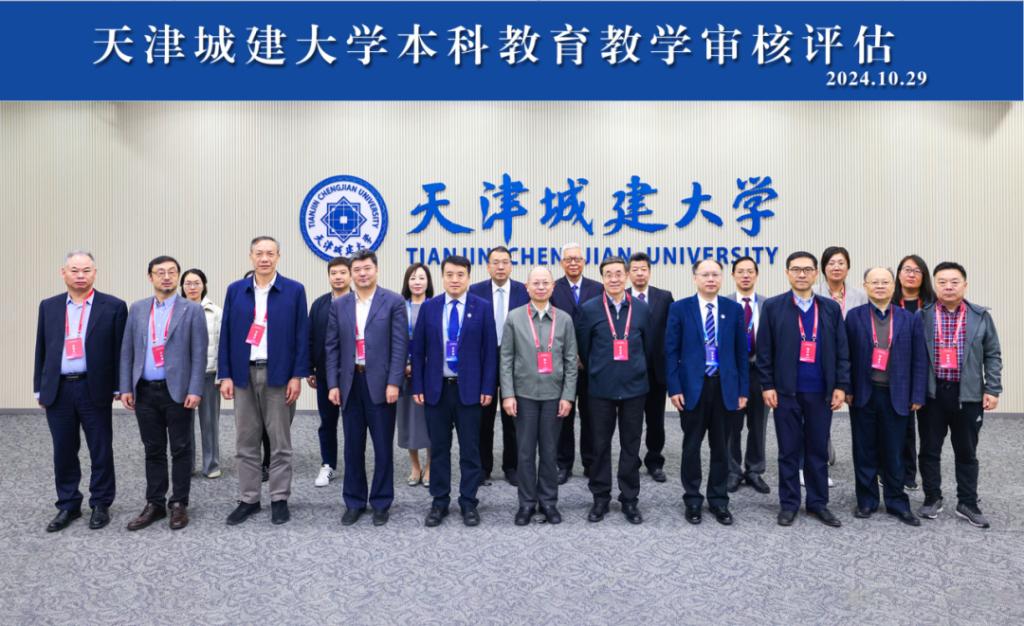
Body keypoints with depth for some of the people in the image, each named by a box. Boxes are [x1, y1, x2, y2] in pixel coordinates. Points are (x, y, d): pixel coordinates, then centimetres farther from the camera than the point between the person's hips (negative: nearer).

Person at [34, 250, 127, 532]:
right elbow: (41, 349, 11)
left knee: (101, 451, 6)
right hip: (58, 390, 3)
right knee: (63, 453, 11)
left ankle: (101, 505, 20)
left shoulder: (113, 306, -2)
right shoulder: (48, 306, 9)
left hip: (94, 389, -3)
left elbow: (120, 350, -2)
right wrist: (40, 388, 9)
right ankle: (68, 506, 24)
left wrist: (119, 387, -4)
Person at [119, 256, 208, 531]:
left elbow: (199, 353, -6)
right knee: (153, 450, 12)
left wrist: (195, 390, -12)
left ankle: (179, 504, 15)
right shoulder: (137, 309, 9)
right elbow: (127, 350, 9)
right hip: (145, 391, 4)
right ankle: (154, 503, 22)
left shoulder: (192, 310, -2)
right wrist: (126, 388, 3)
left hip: (178, 390, -3)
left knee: (181, 449, 5)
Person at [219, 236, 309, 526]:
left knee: (280, 442, 5)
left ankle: (279, 499, 16)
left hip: (279, 375, -3)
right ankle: (248, 499, 20)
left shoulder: (294, 290, -1)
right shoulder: (235, 290, 7)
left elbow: (302, 335, -2)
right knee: (245, 443, 9)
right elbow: (226, 334, 7)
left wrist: (297, 376, -8)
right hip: (244, 374, 3)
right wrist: (225, 375, 0)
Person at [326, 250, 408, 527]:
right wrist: (333, 384, 1)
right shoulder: (339, 305, 9)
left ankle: (381, 502, 19)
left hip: (380, 383, -3)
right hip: (350, 383, 3)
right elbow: (332, 347, 8)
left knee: (383, 446, 5)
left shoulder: (393, 302, -1)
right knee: (353, 446, 11)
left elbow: (400, 345, -6)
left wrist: (393, 383, -12)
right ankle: (354, 502, 23)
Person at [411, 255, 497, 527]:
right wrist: (418, 387, 0)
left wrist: (488, 388, -6)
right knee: (438, 448, 9)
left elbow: (489, 350, -1)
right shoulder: (429, 307, 4)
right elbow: (418, 350, 5)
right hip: (436, 388, 2)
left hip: (469, 388, -1)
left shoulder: (482, 308, -1)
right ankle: (439, 502, 21)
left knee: (469, 449, 6)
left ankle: (468, 503, 18)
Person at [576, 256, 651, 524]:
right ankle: (600, 499, 21)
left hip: (634, 387, 1)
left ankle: (630, 500, 21)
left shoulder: (642, 309, 2)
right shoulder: (589, 309, -3)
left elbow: (647, 346, 11)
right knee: (600, 445, 7)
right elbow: (583, 348, 4)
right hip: (601, 388, -1)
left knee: (631, 445, 8)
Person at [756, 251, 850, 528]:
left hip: (821, 391, 2)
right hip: (786, 390, -2)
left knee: (818, 450, 10)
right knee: (789, 450, 6)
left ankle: (818, 503, 22)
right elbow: (764, 351, -1)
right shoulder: (772, 306, 0)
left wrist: (841, 386, -1)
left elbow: (842, 351, 6)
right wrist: (767, 386, -6)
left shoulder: (831, 307, 6)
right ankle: (789, 504, 16)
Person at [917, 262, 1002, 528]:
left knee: (966, 452, 10)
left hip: (968, 394, 1)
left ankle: (967, 503, 22)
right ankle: (932, 498, 21)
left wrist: (992, 390, -3)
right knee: (930, 450, 8)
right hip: (931, 393, 0)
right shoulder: (922, 316, -1)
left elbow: (992, 355, 5)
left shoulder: (981, 316, 3)